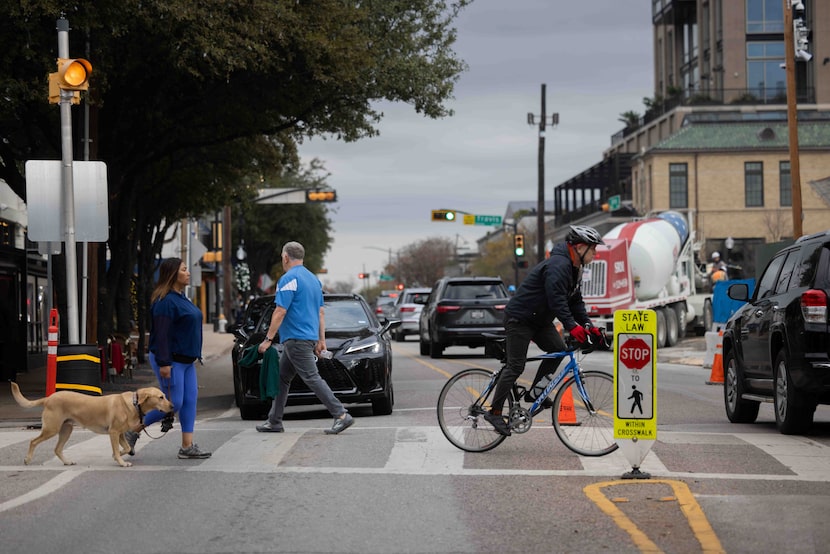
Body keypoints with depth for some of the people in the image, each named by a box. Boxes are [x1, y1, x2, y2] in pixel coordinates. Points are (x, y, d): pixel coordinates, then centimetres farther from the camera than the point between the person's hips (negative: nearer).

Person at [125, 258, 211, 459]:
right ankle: (132, 431, 5)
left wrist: (194, 356, 22)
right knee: (174, 403, -8)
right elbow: (161, 334, -22)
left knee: (190, 401, 4)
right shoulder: (166, 301, -17)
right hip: (170, 361, -10)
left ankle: (188, 446, 6)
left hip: (186, 360, 10)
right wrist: (164, 363, -25)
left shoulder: (181, 298, 14)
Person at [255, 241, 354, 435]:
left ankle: (341, 415, -16)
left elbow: (280, 312, -17)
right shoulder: (313, 279, 16)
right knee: (282, 378, 15)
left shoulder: (288, 279, -12)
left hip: (296, 338, -10)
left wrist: (268, 339, -14)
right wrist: (321, 340, 20)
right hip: (310, 337, 10)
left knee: (312, 378, -11)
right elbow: (321, 313, 18)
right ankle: (274, 421, 17)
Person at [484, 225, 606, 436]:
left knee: (558, 349, -4)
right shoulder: (558, 265, -24)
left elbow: (575, 301, 11)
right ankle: (495, 412, -4)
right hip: (519, 318, -10)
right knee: (516, 366, -10)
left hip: (539, 319, 10)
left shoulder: (573, 268, 9)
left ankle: (535, 391, 6)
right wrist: (572, 326, -39)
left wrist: (588, 325, -1)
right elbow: (557, 299, -33)